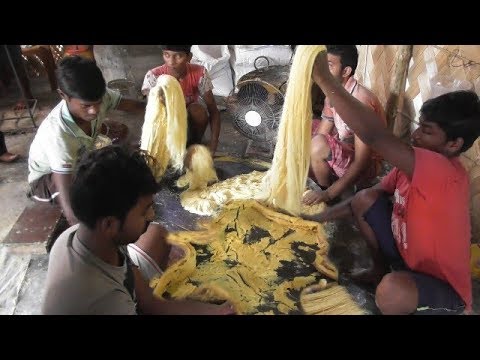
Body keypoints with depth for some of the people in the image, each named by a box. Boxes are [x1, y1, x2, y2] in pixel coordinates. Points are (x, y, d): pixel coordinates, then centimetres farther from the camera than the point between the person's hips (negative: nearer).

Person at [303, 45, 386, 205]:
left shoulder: (361, 101, -30)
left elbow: (361, 163, -31)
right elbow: (321, 132, -2)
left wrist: (328, 194, -32)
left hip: (366, 168, -8)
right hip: (344, 153, 9)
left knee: (318, 145, -33)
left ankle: (326, 190, -5)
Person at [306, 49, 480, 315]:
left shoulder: (446, 172, -33)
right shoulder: (415, 164, -6)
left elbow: (375, 137, -45)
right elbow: (376, 192, 7)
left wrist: (324, 78, -42)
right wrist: (331, 213, -6)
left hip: (442, 285, -8)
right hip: (408, 254, 8)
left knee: (392, 290, -40)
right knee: (365, 200, 1)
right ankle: (380, 271, 19)